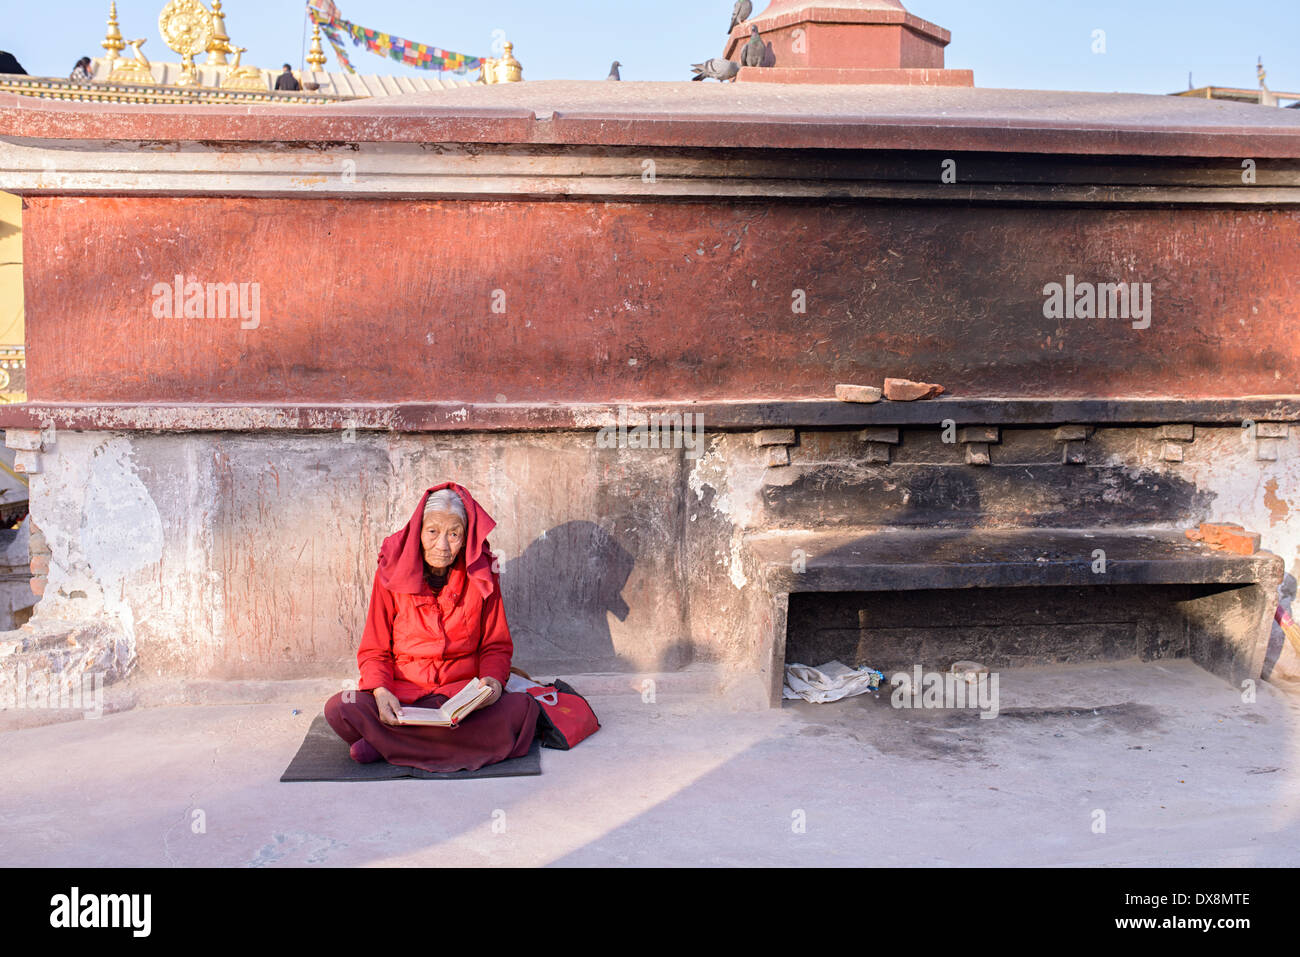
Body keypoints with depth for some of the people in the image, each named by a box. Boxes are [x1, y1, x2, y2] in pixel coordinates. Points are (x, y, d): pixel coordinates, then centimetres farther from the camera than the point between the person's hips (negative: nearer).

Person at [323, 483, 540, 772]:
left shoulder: (481, 576, 0)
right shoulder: (391, 574, -1)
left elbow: (497, 646, 6)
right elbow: (374, 650, 3)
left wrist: (493, 679, -17)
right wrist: (380, 691, -18)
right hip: (401, 691, -1)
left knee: (524, 708, -31)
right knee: (339, 708, -28)